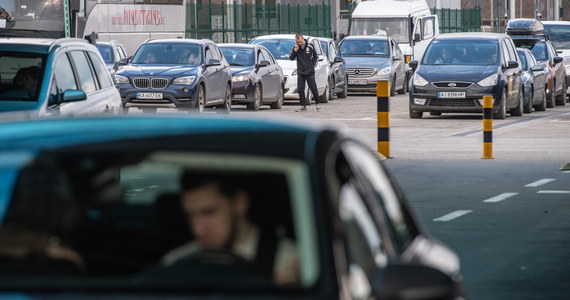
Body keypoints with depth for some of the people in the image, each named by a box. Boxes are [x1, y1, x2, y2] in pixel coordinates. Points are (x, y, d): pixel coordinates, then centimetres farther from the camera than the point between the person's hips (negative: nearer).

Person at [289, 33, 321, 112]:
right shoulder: (295, 47, 0)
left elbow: (315, 57, 9)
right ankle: (303, 105, 8)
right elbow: (291, 58, 0)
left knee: (313, 88, 0)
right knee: (300, 90, 0)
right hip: (300, 72, 2)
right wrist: (295, 51, -15)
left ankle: (317, 104, 14)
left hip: (310, 72, -2)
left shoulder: (310, 47, -4)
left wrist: (313, 65, -1)